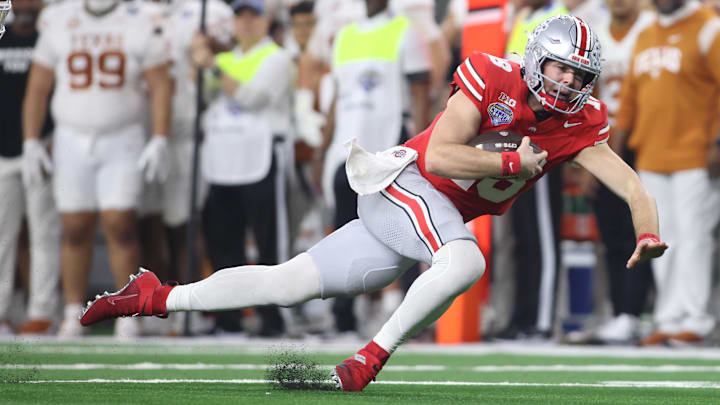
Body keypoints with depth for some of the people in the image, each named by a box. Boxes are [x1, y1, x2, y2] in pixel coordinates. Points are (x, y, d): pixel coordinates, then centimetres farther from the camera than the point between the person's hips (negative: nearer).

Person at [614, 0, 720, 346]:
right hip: (650, 158, 7)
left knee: (692, 236, -8)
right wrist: (617, 146, 16)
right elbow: (630, 95, 22)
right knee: (663, 240, 6)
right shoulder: (646, 37, 18)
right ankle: (669, 319, 9)